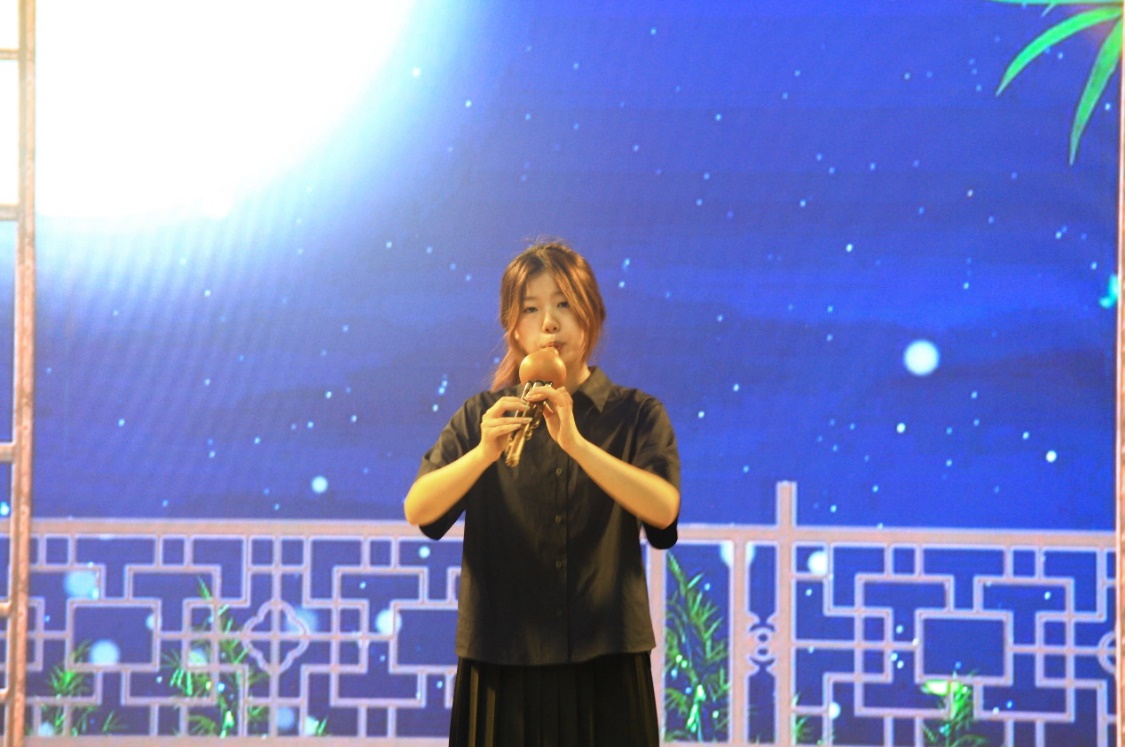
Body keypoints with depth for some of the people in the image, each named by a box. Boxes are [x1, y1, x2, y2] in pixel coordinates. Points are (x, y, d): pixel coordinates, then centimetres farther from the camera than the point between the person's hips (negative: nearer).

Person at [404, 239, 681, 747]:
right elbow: (418, 510, -5)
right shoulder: (483, 415, 9)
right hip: (504, 664, 1)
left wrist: (575, 442, -23)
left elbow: (663, 509, -12)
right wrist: (483, 454, -23)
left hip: (606, 666, -1)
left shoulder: (635, 414, 6)